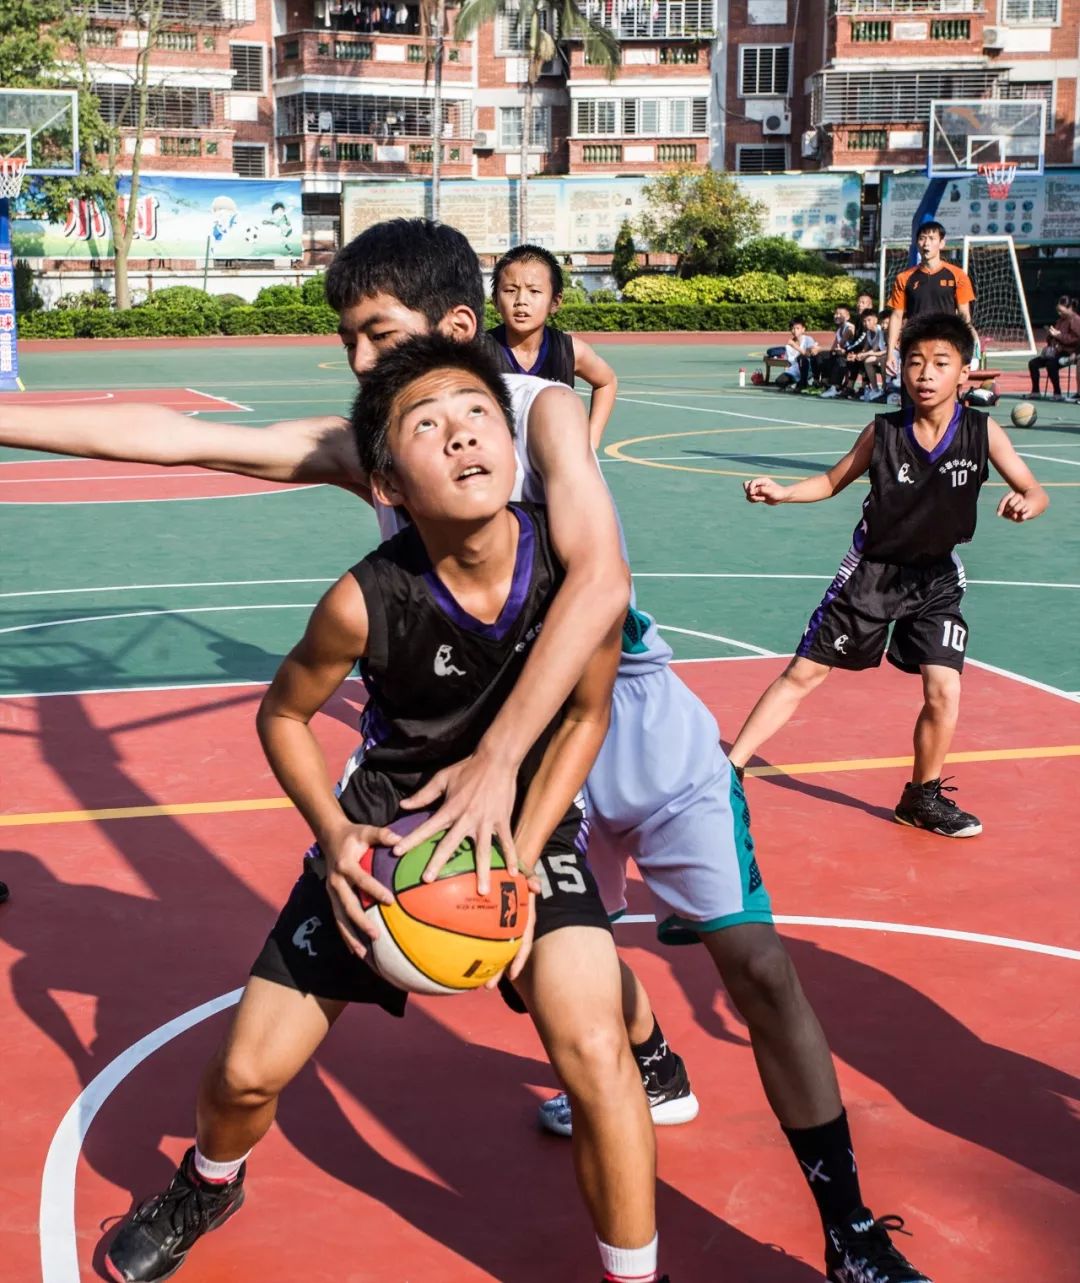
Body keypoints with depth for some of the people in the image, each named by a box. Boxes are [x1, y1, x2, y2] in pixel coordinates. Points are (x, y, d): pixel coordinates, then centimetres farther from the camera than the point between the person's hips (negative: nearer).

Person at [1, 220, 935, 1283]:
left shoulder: (543, 409, -21)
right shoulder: (363, 449, -7)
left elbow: (599, 579, -35)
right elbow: (175, 436, -9)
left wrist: (498, 755, -41)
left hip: (641, 724, -5)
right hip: (525, 745, 5)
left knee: (755, 965, -8)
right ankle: (653, 1075, 52)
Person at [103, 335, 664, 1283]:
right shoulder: (367, 603, -27)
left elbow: (586, 714, -8)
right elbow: (283, 715, -7)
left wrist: (522, 855, -17)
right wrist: (333, 836, -21)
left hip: (529, 814, 0)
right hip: (386, 822, 0)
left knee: (592, 1045, -23)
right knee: (245, 1076, 4)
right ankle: (210, 1185, 42)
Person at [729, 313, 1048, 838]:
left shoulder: (982, 432, -11)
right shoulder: (883, 431, -10)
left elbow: (1034, 490, -11)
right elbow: (833, 480, 3)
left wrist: (1026, 503, -35)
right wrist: (781, 493, -13)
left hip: (936, 578, 0)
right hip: (872, 568, 0)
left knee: (944, 691, -10)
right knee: (803, 672, 1)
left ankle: (922, 796, 14)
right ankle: (730, 770, 9)